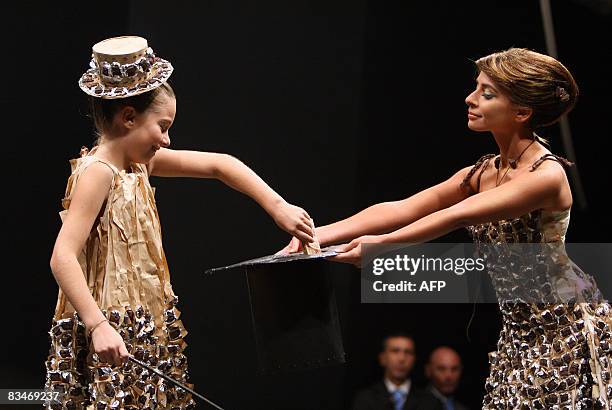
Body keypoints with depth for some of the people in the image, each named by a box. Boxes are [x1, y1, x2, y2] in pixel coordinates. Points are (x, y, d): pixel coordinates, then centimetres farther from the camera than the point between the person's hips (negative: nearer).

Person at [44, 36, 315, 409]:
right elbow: (63, 257, -25)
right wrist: (98, 326, -33)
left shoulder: (139, 162, 9)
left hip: (146, 328, 9)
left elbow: (218, 165, 14)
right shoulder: (98, 171, -16)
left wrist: (278, 207, 6)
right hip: (114, 336, -9)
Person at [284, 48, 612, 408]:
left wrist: (382, 243, -31)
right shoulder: (480, 174, 6)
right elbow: (402, 209, -2)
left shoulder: (547, 175, -19)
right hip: (520, 334, 7)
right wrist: (321, 234, -12)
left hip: (568, 329, -7)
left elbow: (459, 216, -26)